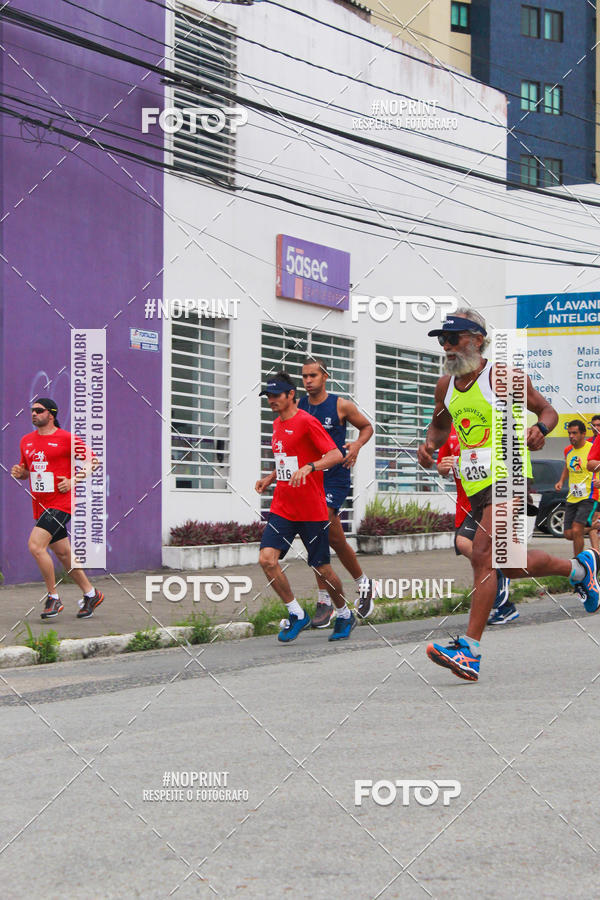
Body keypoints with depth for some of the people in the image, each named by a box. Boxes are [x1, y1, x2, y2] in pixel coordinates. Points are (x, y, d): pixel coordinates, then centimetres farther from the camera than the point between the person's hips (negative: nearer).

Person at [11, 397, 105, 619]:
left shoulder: (67, 438, -7)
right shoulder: (26, 441, 12)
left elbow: (92, 460, -1)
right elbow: (26, 471, 24)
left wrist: (73, 481, -13)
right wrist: (19, 472, 1)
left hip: (61, 503, -7)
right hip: (40, 506, 7)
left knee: (35, 545, -20)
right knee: (63, 554, 12)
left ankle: (53, 598, -8)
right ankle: (90, 594, 28)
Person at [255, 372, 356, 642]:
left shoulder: (306, 422, -11)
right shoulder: (277, 424, 13)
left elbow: (336, 456, -18)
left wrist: (309, 467, -33)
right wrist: (269, 478, 11)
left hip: (312, 511, -6)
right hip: (282, 508, 6)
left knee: (322, 568, 2)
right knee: (267, 558, -13)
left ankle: (344, 615, 27)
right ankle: (297, 615, 1)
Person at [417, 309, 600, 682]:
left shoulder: (503, 377, -8)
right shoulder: (446, 385, 10)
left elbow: (548, 410, 1)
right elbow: (440, 423, 28)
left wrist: (539, 430, -21)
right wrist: (430, 444, 6)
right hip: (476, 484, 7)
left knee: (483, 556, -21)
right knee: (511, 564, 12)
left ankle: (470, 651, -18)